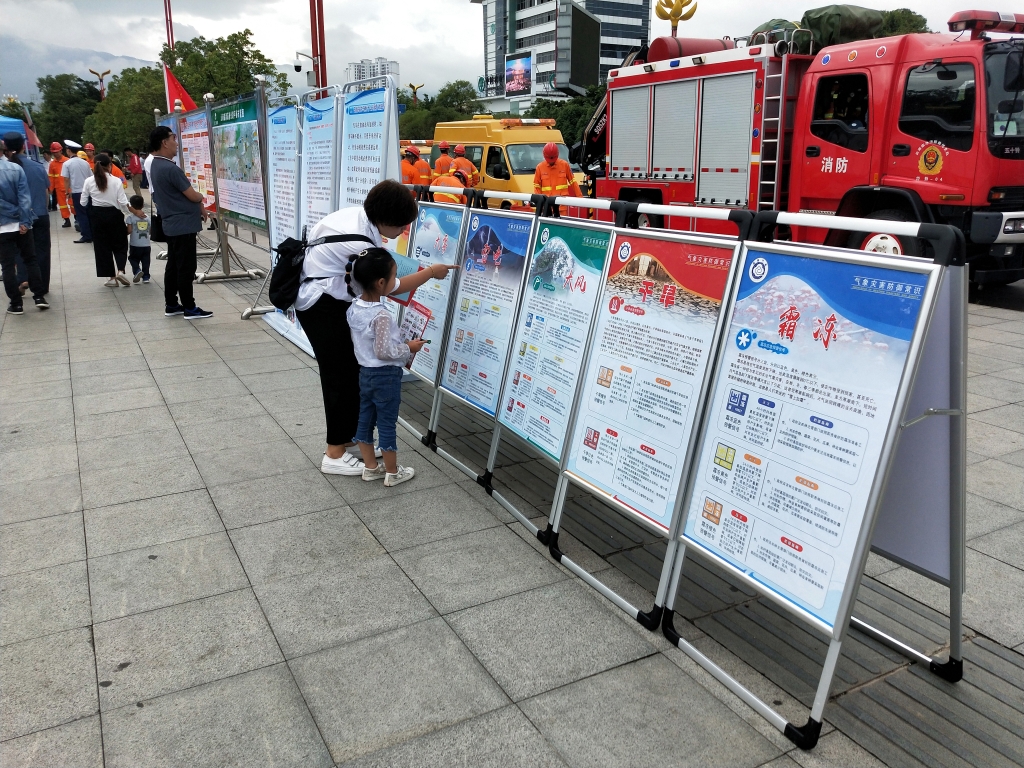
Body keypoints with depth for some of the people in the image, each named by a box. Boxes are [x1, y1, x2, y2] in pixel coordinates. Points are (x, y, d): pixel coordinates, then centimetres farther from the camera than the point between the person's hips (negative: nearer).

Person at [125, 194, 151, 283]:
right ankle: (146, 277, 8)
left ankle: (137, 270, -10)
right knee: (145, 261, 9)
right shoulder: (146, 216, 5)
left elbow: (129, 230, -12)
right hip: (146, 244, 3)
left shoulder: (130, 217, -7)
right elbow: (149, 230, 8)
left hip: (135, 245, -3)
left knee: (133, 259, 12)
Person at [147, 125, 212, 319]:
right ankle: (189, 308, 3)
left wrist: (197, 207, 14)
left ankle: (171, 304, 20)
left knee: (173, 265, 14)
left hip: (172, 224, 10)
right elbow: (192, 196, -16)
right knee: (186, 267, -3)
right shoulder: (170, 168, -21)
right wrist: (201, 199, 6)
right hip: (183, 225, -10)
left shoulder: (155, 166, 11)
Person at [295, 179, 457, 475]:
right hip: (323, 309, -9)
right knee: (341, 375, -3)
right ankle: (335, 455, 6)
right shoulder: (359, 243, -30)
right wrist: (430, 272, -8)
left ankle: (348, 438, 27)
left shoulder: (359, 214, -5)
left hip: (331, 303, 9)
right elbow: (388, 286, -18)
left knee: (352, 371, 14)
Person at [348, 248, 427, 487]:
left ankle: (370, 467, 31)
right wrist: (409, 348, -11)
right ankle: (392, 473, 20)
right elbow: (384, 351, -26)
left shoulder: (353, 308, -2)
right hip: (386, 376, -8)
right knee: (387, 424, 5)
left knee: (365, 420, 16)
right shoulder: (381, 316, -27)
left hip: (364, 372, 8)